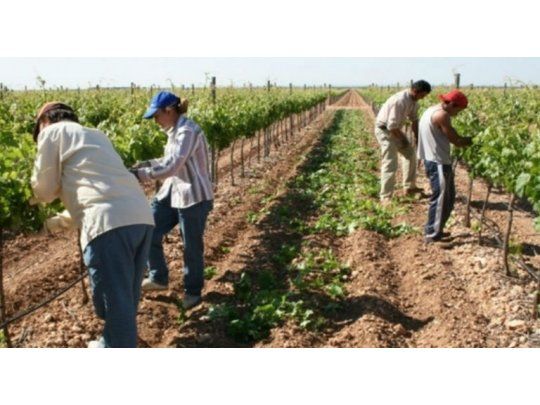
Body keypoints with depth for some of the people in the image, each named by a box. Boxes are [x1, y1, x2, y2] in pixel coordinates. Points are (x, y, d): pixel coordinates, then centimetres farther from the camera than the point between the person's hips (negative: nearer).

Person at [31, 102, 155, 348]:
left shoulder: (53, 132, 13)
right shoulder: (97, 136, 33)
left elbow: (44, 191, 15)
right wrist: (60, 222, 44)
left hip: (110, 224, -8)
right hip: (141, 218, 8)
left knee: (116, 304, 1)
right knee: (124, 298, 24)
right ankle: (111, 346, 43)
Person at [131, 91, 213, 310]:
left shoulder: (188, 131, -22)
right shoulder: (174, 131, 8)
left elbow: (172, 167, -28)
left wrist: (139, 174, -24)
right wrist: (147, 163, 6)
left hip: (194, 197, -9)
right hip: (173, 192, 9)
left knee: (192, 247, 5)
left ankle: (193, 291, 25)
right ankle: (158, 278, 30)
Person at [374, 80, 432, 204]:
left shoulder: (413, 100, -2)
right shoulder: (400, 101, -31)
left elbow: (414, 119, 9)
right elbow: (392, 126, -29)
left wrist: (417, 137, 3)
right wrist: (403, 139, -14)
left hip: (395, 129, 10)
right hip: (384, 130, -10)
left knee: (410, 153, 17)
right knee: (390, 164, -13)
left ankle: (409, 187, 28)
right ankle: (386, 197, -6)